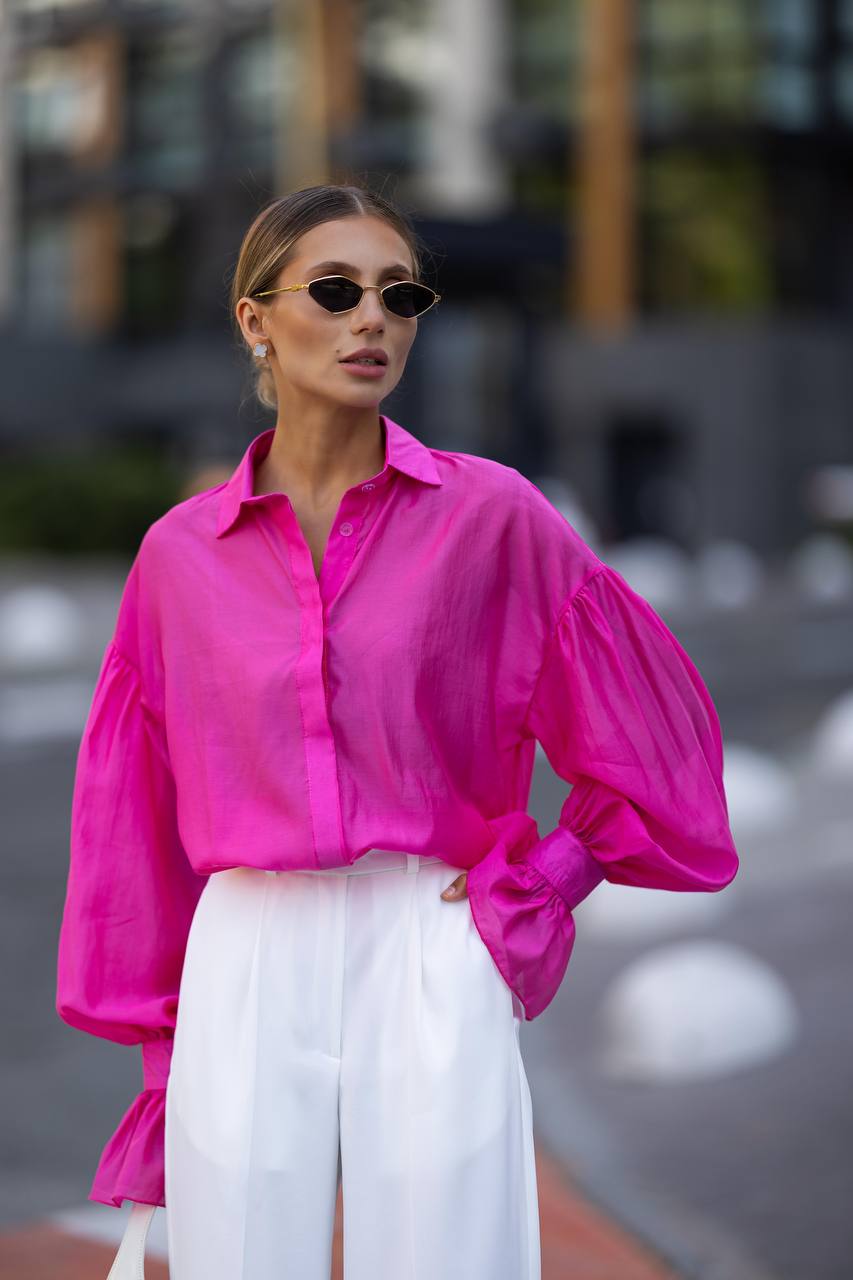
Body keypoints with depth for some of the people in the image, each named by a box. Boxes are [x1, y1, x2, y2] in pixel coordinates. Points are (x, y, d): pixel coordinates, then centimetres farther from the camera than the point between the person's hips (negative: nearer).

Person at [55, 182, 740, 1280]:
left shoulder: (489, 515, 0)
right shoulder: (180, 553, 5)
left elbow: (653, 724, 8)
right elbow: (136, 814, 12)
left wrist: (544, 881, 3)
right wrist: (155, 1038, 13)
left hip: (433, 961, -1)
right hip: (246, 971, 2)